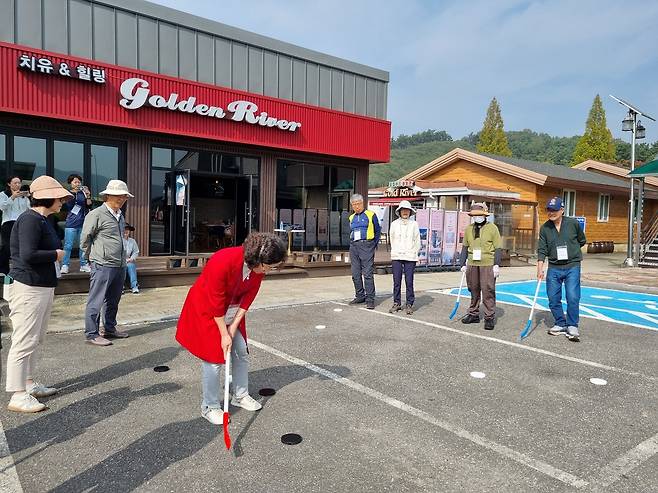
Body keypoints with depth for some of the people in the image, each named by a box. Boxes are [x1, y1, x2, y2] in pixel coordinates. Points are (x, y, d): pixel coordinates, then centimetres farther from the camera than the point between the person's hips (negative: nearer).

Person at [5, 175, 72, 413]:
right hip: (28, 288, -10)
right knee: (24, 341, -4)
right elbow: (28, 255, -24)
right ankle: (18, 396, 4)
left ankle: (29, 384, 30)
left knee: (34, 340, 18)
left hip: (43, 286, 10)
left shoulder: (43, 220, 15)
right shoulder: (30, 220, -16)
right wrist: (55, 254, -12)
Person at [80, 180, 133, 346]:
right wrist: (94, 257, 5)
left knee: (113, 301, 17)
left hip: (120, 266, 8)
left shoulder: (120, 216, 15)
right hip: (103, 266, -8)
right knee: (96, 301, 0)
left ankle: (110, 329, 29)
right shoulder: (96, 214, -9)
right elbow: (85, 239, -3)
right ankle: (92, 334, 8)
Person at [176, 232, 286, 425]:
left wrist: (234, 327, -10)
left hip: (232, 310, 6)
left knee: (241, 352, 9)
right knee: (214, 357, -5)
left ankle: (241, 395, 28)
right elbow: (216, 303, -29)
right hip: (207, 310, -6)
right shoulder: (223, 261, -37)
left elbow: (248, 297, -7)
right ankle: (210, 407, 11)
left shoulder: (259, 267, -17)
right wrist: (224, 335, -21)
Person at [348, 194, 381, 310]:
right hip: (354, 247, 6)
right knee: (355, 274, 7)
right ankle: (360, 296, 19)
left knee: (368, 274, -9)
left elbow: (378, 231, 8)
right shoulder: (351, 218, 17)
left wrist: (375, 245, 3)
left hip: (366, 245, -6)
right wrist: (352, 244, 12)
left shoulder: (371, 215, 3)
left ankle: (370, 299, -7)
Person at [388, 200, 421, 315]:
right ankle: (396, 303, 12)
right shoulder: (394, 224, 7)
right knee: (396, 281, 2)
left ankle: (409, 304, 8)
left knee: (409, 281, -1)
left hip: (410, 257, -1)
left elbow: (417, 242, 9)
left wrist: (414, 253, 3)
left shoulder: (414, 224, 5)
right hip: (396, 257, 1)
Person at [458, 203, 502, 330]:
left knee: (488, 291, -5)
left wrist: (497, 265, -9)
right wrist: (463, 264, 12)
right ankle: (473, 314, 25)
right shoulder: (468, 229, 11)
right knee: (474, 291, 13)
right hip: (472, 265, 4)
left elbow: (498, 248, -2)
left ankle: (489, 318, 3)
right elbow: (465, 247, 16)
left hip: (488, 265, -4)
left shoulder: (492, 228, -1)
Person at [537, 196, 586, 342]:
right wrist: (540, 268, -10)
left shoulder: (573, 223, -4)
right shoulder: (544, 228, 0)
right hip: (553, 268, 3)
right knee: (553, 299, 5)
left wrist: (569, 250, 11)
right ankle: (560, 324, 22)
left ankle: (572, 326, 6)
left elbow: (582, 241, 12)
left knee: (572, 297, -9)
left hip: (572, 266, -2)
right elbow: (542, 250, -2)